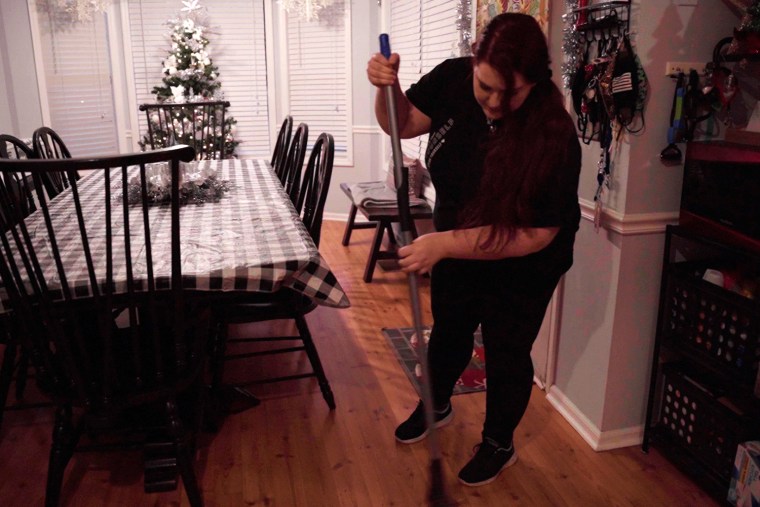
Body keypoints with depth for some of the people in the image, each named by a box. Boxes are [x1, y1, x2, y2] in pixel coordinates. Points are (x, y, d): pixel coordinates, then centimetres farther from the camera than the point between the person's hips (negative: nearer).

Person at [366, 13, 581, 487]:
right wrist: (386, 87, -29)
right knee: (449, 331, 24)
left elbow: (532, 235, -32)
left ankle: (499, 444, 39)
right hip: (455, 244, 5)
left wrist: (444, 244, -38)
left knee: (507, 352, 13)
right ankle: (437, 404, 52)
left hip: (520, 266, -4)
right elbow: (403, 122, -7)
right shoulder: (453, 78, -20)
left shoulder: (552, 137, -34)